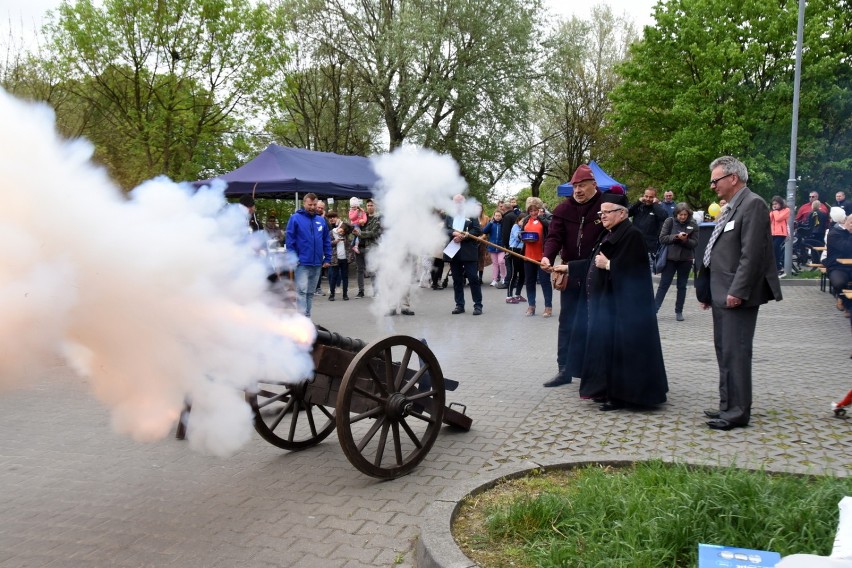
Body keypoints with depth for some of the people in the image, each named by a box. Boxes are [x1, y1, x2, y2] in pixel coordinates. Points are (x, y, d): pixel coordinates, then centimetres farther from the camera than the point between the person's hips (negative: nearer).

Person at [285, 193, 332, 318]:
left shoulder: (321, 221, 9)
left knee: (310, 292, 12)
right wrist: (293, 259, -12)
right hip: (302, 263, -5)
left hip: (317, 264, 5)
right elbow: (290, 240, -6)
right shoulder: (295, 218, -4)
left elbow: (327, 241, 12)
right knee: (302, 291, -11)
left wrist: (327, 259, 6)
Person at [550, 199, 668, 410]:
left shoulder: (632, 235, -13)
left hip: (620, 305, -10)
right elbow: (593, 263, 21)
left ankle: (620, 395, 4)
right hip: (603, 301, 10)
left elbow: (632, 268, -23)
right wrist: (568, 267, 20)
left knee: (617, 347, -4)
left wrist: (608, 265, -17)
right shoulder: (608, 235, 15)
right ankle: (606, 389, 23)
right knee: (604, 345, 13)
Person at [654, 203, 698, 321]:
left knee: (682, 286, 9)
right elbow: (662, 238, -8)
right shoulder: (669, 221, -3)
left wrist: (685, 240, -23)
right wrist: (676, 237, -21)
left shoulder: (693, 225, -1)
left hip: (685, 260, 1)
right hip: (670, 258, -1)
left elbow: (695, 243, -5)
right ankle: (654, 309, 0)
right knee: (663, 284, -1)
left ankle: (679, 311, 17)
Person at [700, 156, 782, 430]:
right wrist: (708, 292, 16)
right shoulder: (730, 208, 17)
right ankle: (728, 406, 24)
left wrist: (737, 292, -21)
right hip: (722, 295, 10)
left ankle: (738, 411, 4)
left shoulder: (752, 204, -12)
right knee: (724, 352, 14)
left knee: (735, 353, -4)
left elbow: (752, 253, -19)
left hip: (738, 296, -10)